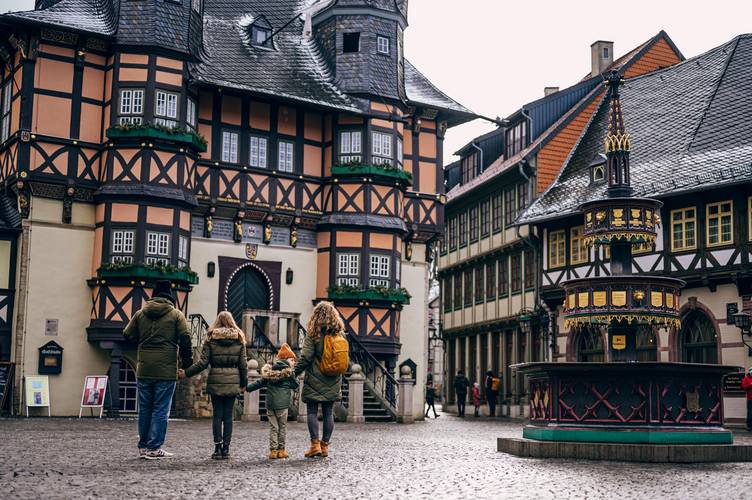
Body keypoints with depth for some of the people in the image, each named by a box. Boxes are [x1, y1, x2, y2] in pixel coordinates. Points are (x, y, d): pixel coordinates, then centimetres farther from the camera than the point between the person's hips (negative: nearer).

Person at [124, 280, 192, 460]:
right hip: (166, 370, -3)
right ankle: (154, 448, -2)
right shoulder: (176, 315, -1)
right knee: (161, 410, 0)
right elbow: (185, 340, -7)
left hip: (144, 370, 4)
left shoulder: (140, 313, 9)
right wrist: (186, 364, 0)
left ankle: (143, 447, 16)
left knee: (144, 409, 11)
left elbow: (128, 335, 10)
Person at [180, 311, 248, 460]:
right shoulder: (239, 340, 4)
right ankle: (226, 449, 4)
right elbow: (243, 364, 3)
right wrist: (244, 383, 13)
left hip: (215, 382, -1)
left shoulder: (211, 339, -1)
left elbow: (203, 363, -6)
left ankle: (218, 448, 0)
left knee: (217, 415, 4)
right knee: (228, 415, 5)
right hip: (233, 382, 1)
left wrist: (186, 373, 5)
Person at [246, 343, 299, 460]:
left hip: (270, 402, 5)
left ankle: (273, 450, 7)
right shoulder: (288, 372, -5)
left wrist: (247, 388, 20)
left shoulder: (270, 371, 12)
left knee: (273, 427, 9)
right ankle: (281, 450, 9)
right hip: (282, 403, -5)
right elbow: (295, 385, -3)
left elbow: (260, 382, 13)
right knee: (282, 426, 6)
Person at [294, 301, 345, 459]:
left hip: (314, 381, -4)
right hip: (333, 382, 4)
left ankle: (315, 444, -5)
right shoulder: (340, 334, 4)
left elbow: (305, 358, -14)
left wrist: (294, 373, -6)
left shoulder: (313, 335, -10)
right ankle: (325, 445, 10)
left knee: (312, 412, 2)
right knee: (328, 413, 8)